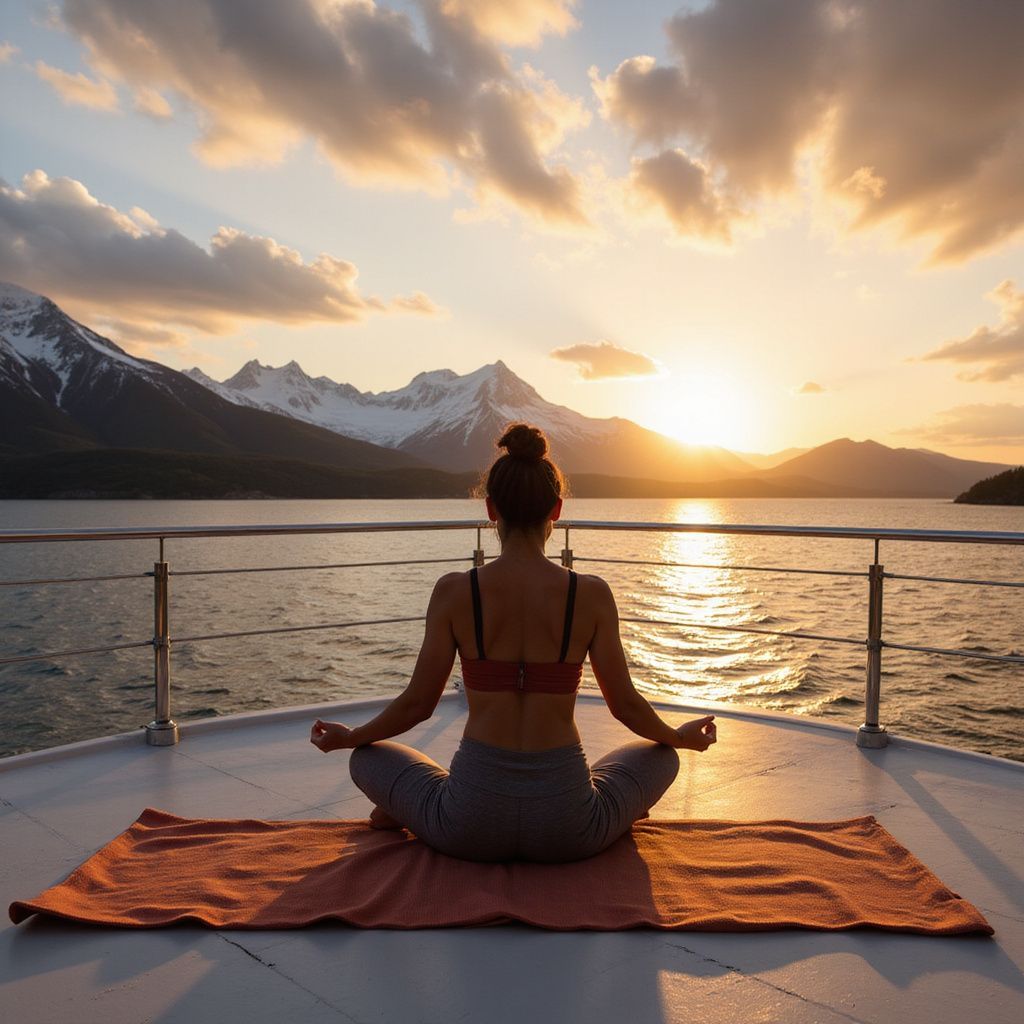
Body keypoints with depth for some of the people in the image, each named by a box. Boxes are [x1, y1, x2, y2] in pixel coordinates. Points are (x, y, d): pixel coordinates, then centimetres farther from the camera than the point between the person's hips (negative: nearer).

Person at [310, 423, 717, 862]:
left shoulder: (454, 592, -8)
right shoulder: (591, 595, -8)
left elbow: (418, 702, -1)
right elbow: (625, 704, 0)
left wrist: (348, 737, 19)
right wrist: (681, 736, 22)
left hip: (472, 826, 0)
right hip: (568, 831, 0)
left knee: (367, 756, 28)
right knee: (661, 755, 30)